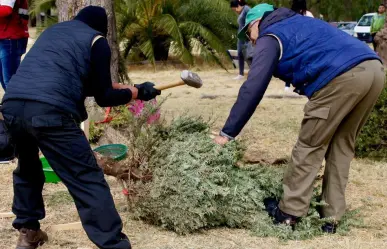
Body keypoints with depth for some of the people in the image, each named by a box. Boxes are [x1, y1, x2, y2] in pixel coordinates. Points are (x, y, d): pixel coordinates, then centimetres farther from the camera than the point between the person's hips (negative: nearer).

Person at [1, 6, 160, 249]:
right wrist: (137, 92, 26)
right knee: (88, 182, -2)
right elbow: (103, 97, 11)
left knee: (28, 170, 31)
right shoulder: (96, 40, 14)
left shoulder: (53, 30, 32)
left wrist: (119, 86, 43)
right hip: (50, 111, -6)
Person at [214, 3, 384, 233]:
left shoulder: (271, 37, 12)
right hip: (375, 69, 8)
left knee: (310, 146, 5)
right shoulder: (300, 23, 36)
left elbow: (253, 89, 2)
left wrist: (228, 133, 4)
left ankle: (289, 212, 14)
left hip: (341, 76, -8)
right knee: (342, 145, 17)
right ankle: (331, 216, 19)